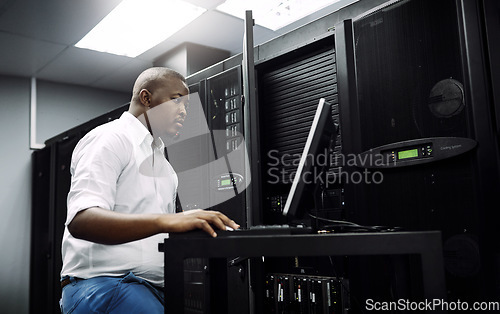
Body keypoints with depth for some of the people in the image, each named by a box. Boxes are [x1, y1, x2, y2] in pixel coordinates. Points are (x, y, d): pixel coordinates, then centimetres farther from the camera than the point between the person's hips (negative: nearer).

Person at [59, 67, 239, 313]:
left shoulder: (164, 165, 23)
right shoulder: (109, 139, -4)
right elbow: (81, 220, -21)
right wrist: (165, 220, -33)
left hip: (155, 288, 7)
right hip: (100, 282, -7)